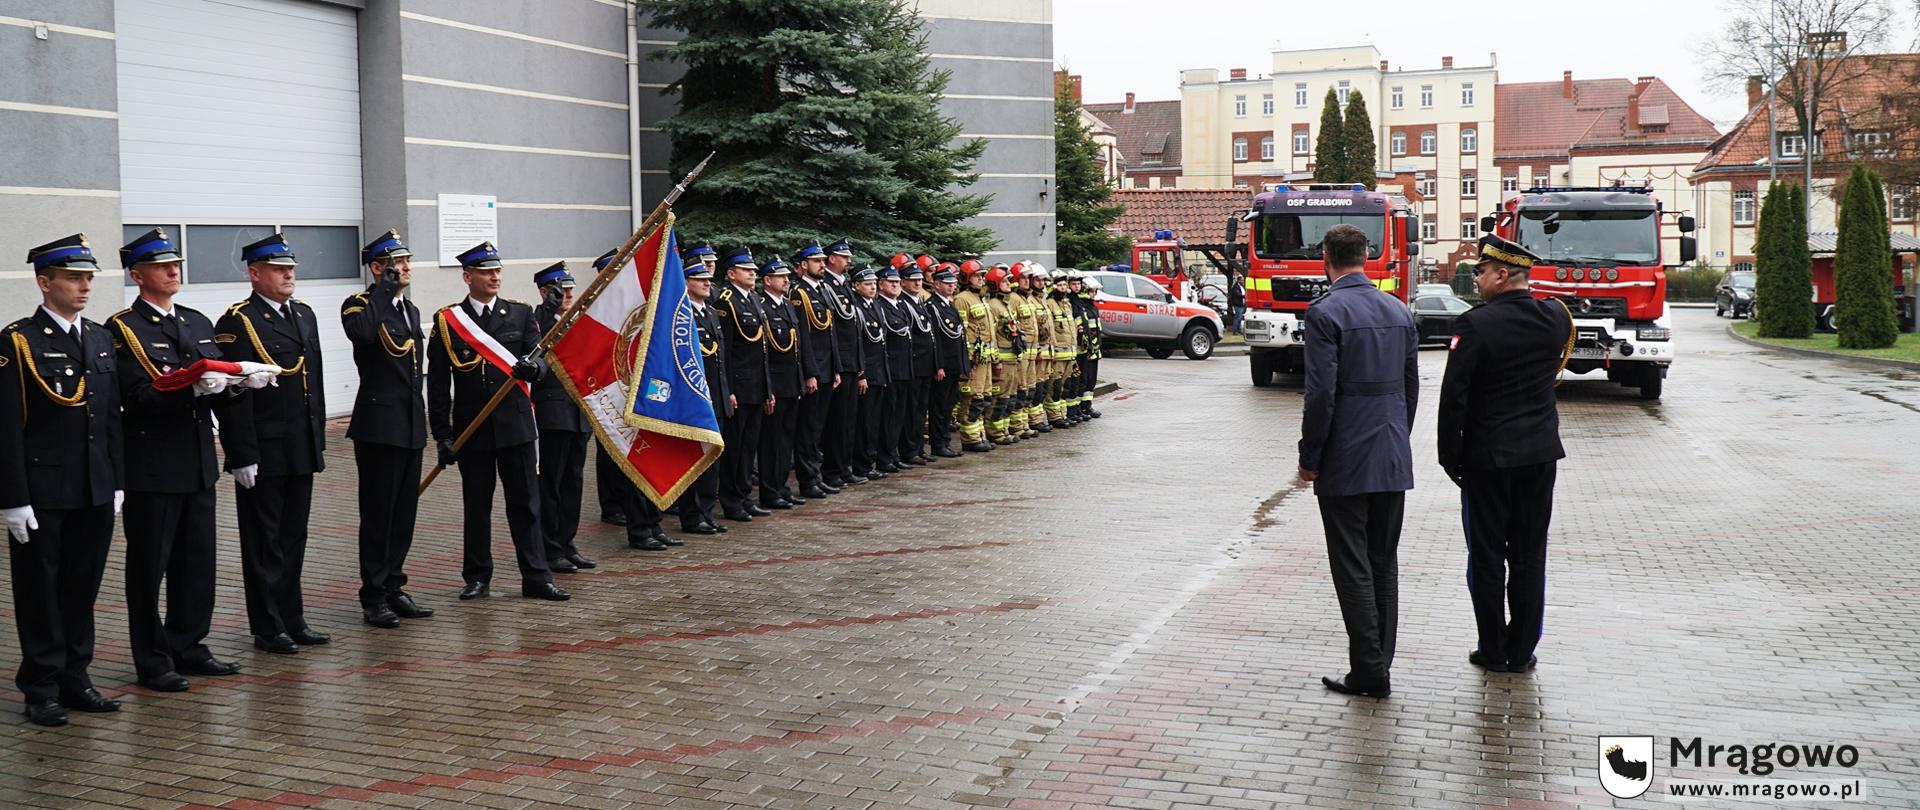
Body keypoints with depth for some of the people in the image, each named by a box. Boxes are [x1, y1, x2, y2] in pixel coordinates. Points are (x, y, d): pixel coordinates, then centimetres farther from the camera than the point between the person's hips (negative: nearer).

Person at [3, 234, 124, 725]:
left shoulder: (101, 339, 10)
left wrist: (116, 483, 11)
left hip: (95, 494, 6)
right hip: (42, 496, -6)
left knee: (83, 587, 12)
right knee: (41, 591, 5)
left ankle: (75, 679, 23)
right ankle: (42, 689, 15)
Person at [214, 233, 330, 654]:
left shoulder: (305, 315, 13)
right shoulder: (237, 323, -11)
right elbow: (233, 395, -14)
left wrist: (319, 441, 16)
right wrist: (242, 457, -17)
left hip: (301, 452, 7)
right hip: (263, 454, -7)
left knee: (294, 537, 14)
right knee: (264, 541, 3)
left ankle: (292, 619, 23)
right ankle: (268, 628, 11)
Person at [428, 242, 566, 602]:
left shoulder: (520, 313, 6)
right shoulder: (446, 320, 1)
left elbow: (540, 358, -2)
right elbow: (437, 384, 1)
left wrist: (533, 368, -27)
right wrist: (442, 435, -3)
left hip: (515, 424, 1)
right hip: (472, 430, -1)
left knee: (525, 503, 3)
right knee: (476, 505, 8)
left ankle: (536, 578, 8)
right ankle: (477, 578, 19)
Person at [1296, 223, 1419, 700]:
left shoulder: (1325, 312, -13)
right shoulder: (1398, 311, 9)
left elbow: (1321, 394, -17)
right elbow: (1411, 387, 13)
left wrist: (1309, 458, -8)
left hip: (1346, 463, -7)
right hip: (1394, 461, 7)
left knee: (1353, 569, -1)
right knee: (1384, 563, 13)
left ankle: (1369, 671, 1)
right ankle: (1380, 664, 19)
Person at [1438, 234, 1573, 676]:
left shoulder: (1476, 324, -14)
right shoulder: (1557, 319, 0)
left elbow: (1454, 396, -15)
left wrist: (1450, 455, -5)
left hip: (1487, 456, -4)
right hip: (1541, 454, 5)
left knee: (1487, 556, 6)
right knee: (1529, 554, 10)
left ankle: (1494, 651, 12)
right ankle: (1522, 651, 16)